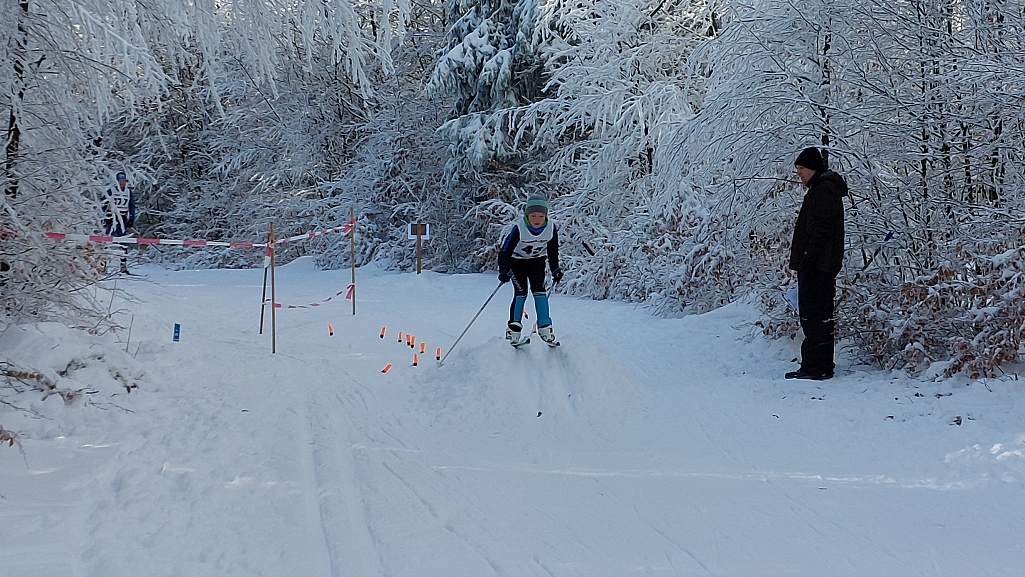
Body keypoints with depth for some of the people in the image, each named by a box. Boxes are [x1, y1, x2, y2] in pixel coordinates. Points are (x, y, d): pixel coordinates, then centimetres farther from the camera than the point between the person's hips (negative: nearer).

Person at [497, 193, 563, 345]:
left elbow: (553, 251, 0)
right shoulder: (518, 228, -31)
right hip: (517, 260, -3)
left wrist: (556, 270, 4)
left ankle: (545, 328, -6)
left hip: (537, 260, 3)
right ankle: (514, 329, -3)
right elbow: (505, 250, -28)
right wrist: (504, 271, -41)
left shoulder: (551, 229, -18)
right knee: (520, 292, -12)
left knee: (539, 290, -11)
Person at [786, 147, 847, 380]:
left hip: (815, 266, -11)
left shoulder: (823, 190, -11)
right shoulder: (822, 189, 22)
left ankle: (814, 367, -10)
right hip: (821, 266, 11)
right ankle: (823, 366, 18)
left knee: (813, 315, -10)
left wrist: (808, 258, -23)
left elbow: (822, 229, -20)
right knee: (821, 316, 13)